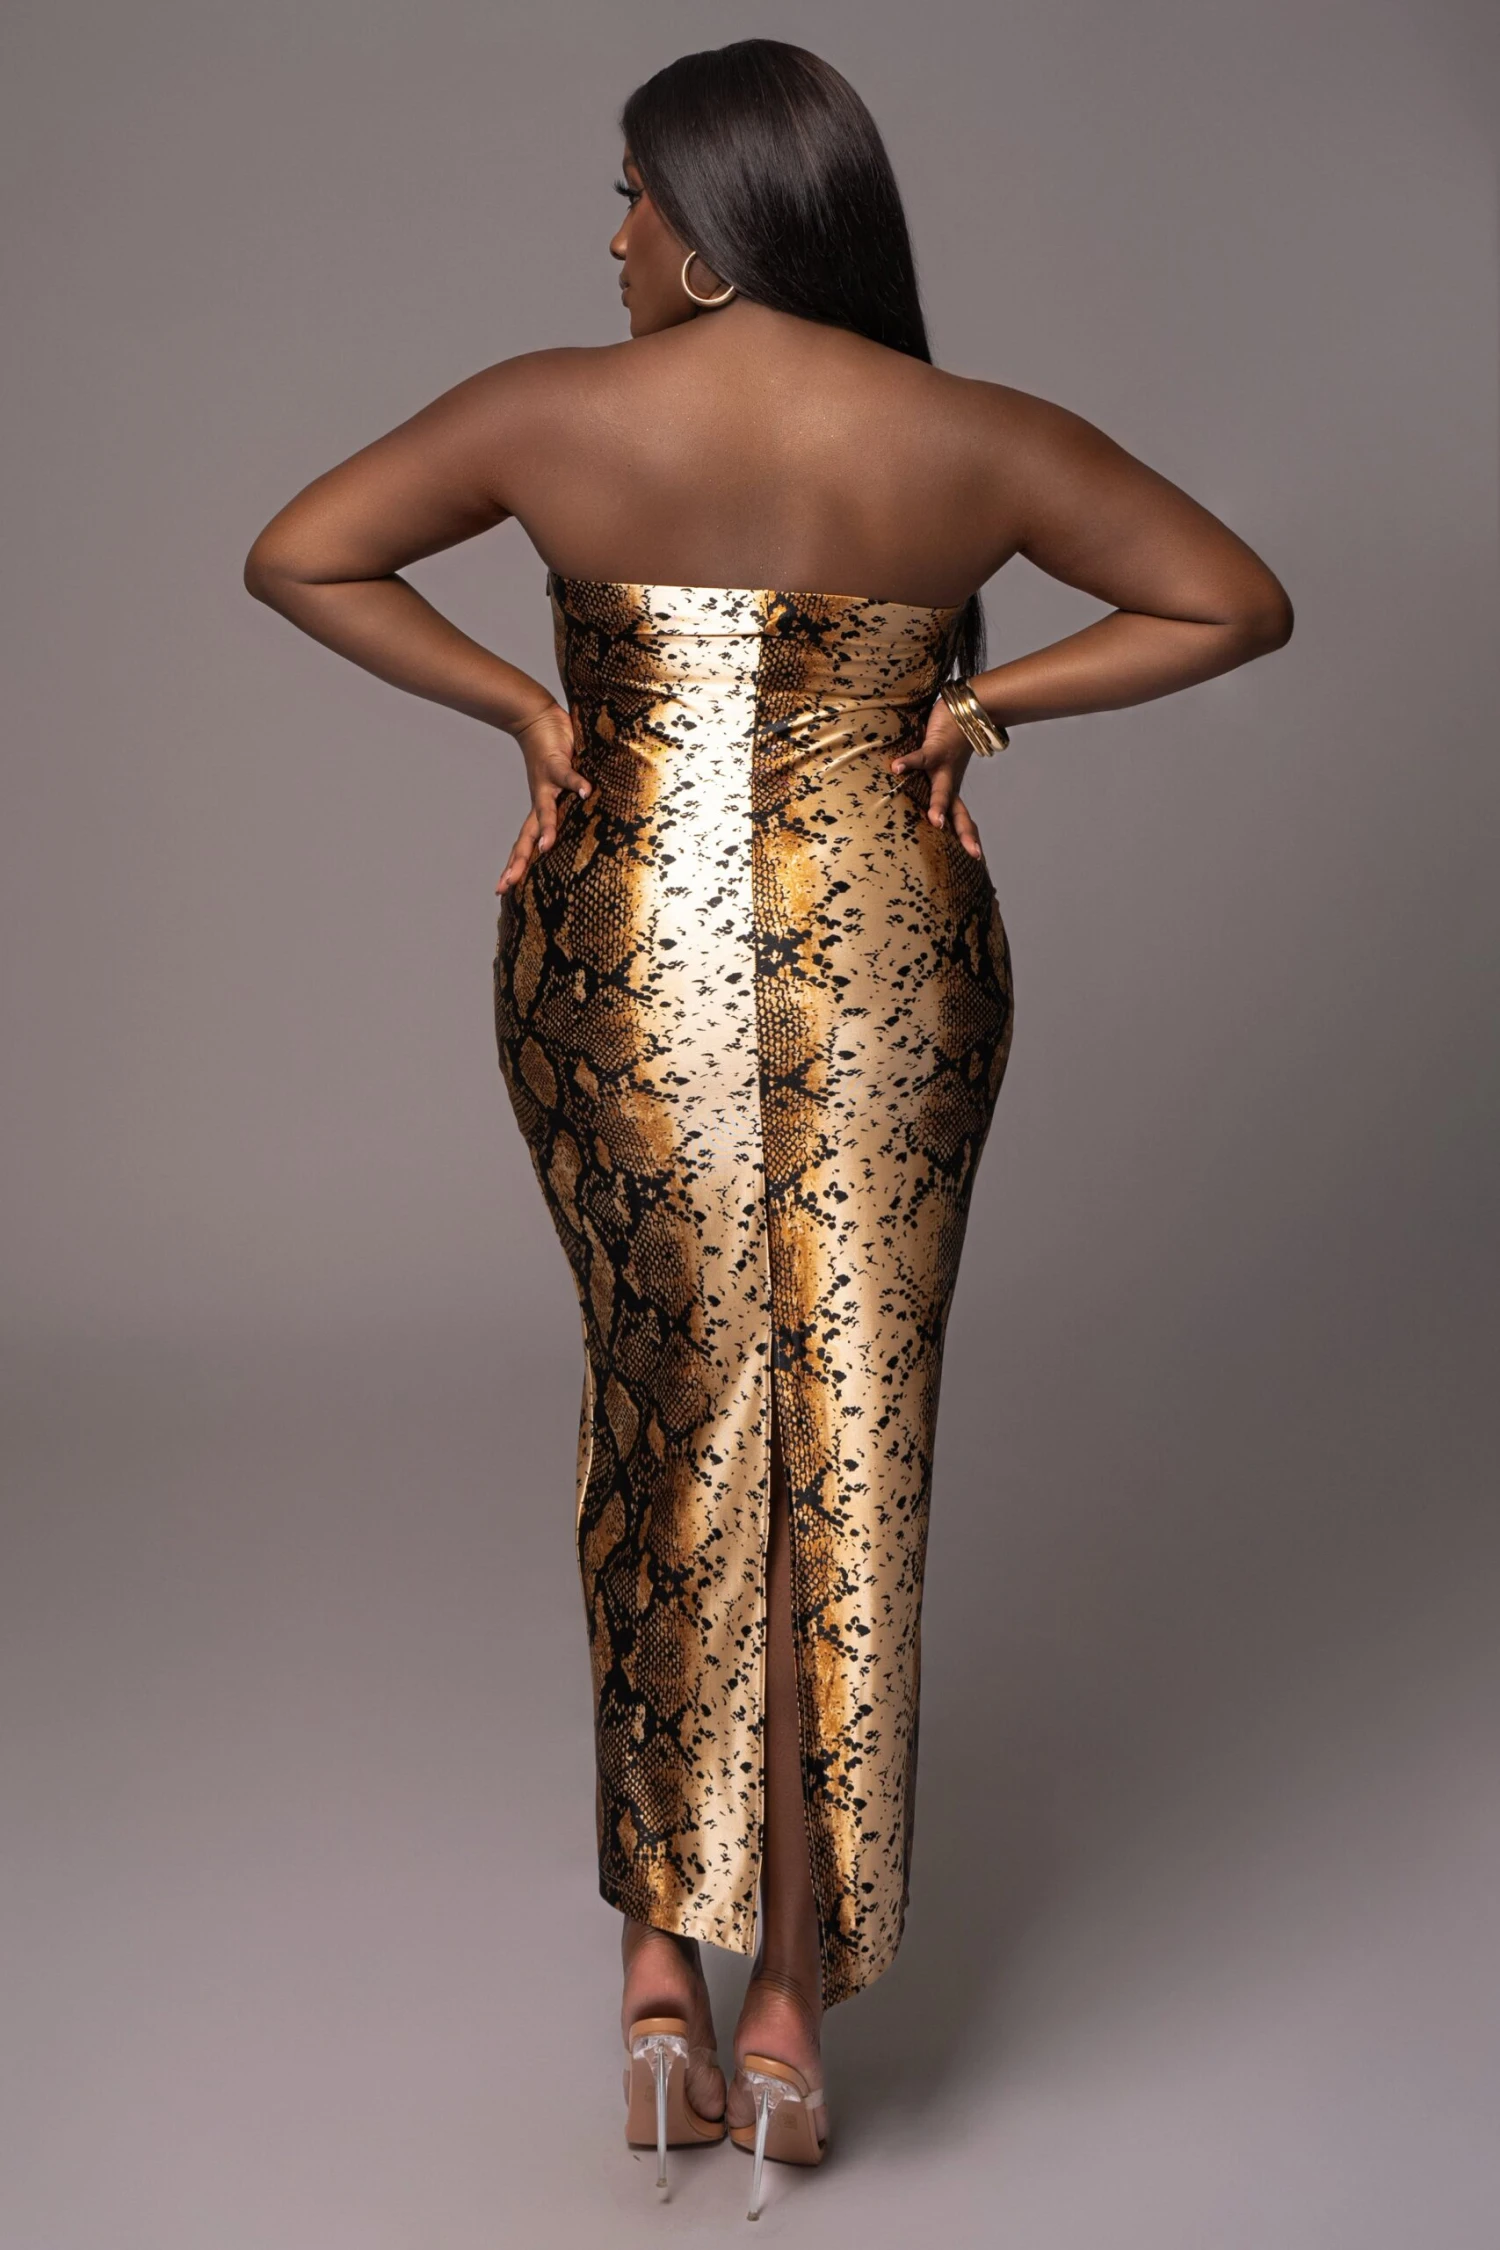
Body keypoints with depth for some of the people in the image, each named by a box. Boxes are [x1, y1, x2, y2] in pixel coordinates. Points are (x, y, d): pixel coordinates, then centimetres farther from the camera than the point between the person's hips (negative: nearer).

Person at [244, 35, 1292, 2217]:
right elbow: (1239, 600, 4)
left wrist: (521, 706, 3)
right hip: (882, 977, 0)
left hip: (620, 971, 0)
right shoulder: (974, 441, -1)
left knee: (667, 1429, 17)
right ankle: (793, 2006, 17)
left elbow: (294, 557, 2)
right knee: (845, 1461, 10)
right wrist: (987, 701, 3)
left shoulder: (557, 413, -3)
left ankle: (661, 1965, 16)